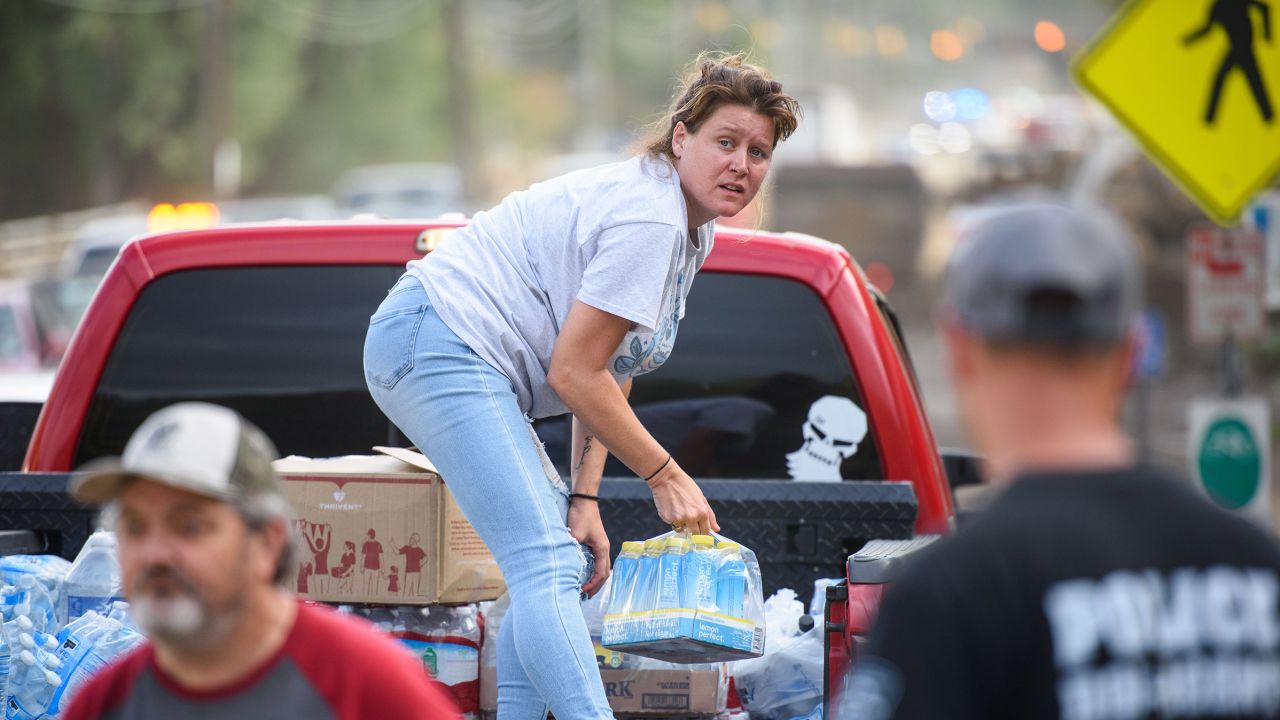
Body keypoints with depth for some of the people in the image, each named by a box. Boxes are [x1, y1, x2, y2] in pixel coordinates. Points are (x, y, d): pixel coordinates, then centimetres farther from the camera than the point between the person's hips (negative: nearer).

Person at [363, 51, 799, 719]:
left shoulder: (692, 227, 14)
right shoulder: (649, 218, -18)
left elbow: (610, 369, 14)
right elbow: (574, 374, -18)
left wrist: (583, 497, 6)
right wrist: (665, 475, -9)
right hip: (442, 341, -11)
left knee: (564, 557, 14)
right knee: (547, 565, -22)